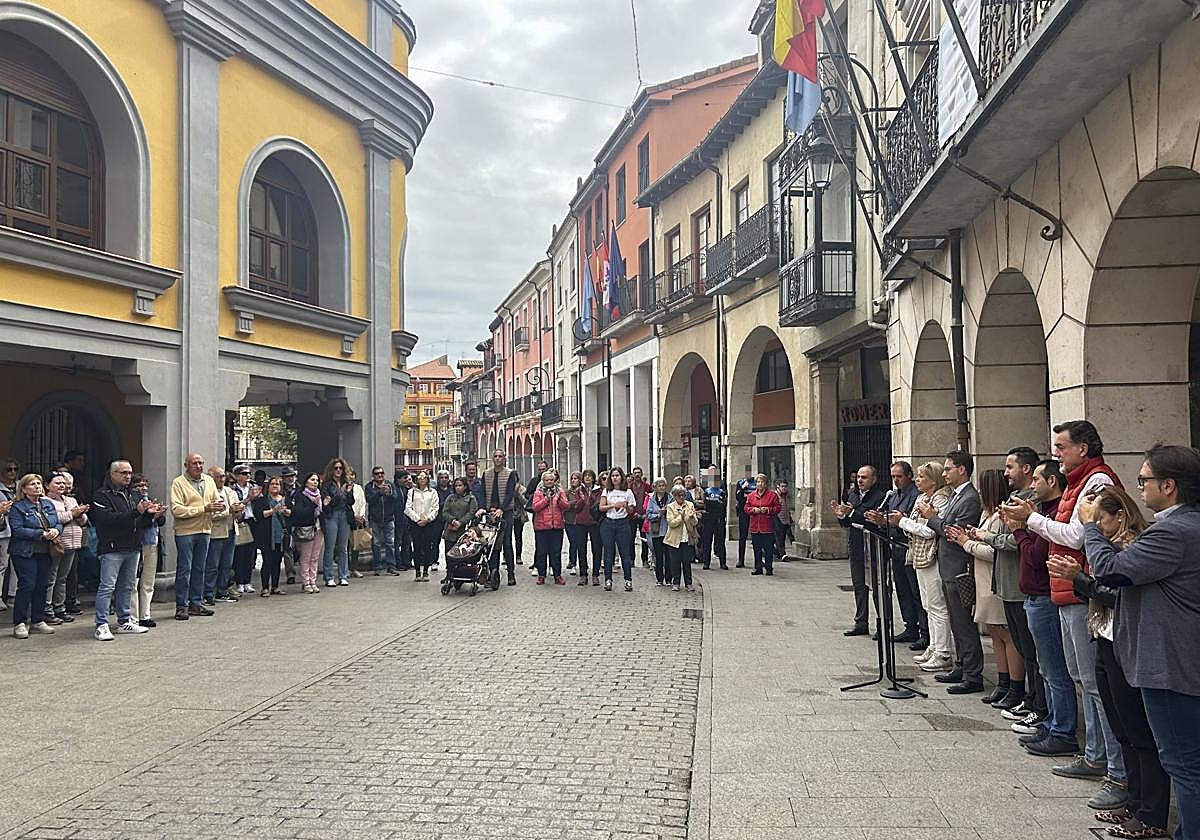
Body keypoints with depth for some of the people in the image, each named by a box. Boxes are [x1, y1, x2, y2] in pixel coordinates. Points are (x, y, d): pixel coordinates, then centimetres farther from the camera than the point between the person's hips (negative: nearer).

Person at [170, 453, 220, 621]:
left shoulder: (209, 480, 11)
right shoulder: (178, 483, -8)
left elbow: (217, 500, 17)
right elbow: (176, 510, -17)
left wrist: (220, 504, -9)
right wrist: (203, 509, -21)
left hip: (204, 531, 6)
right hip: (185, 531, -6)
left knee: (199, 569, 12)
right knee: (184, 569, -3)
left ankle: (195, 603, 20)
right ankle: (181, 606, 2)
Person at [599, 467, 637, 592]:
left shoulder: (627, 492, 5)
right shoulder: (607, 491, 6)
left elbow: (631, 511, 7)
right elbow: (601, 507, 0)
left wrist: (626, 506, -14)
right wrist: (614, 505, -13)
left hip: (622, 524, -1)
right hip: (608, 523, 1)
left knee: (625, 552, -1)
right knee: (608, 552, 1)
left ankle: (628, 580, 6)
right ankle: (608, 580, 7)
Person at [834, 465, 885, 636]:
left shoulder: (879, 497, -12)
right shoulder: (852, 495, 13)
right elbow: (847, 524, 17)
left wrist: (852, 513, -25)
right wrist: (841, 515, -4)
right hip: (856, 548, 8)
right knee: (859, 586, 13)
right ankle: (861, 623, 21)